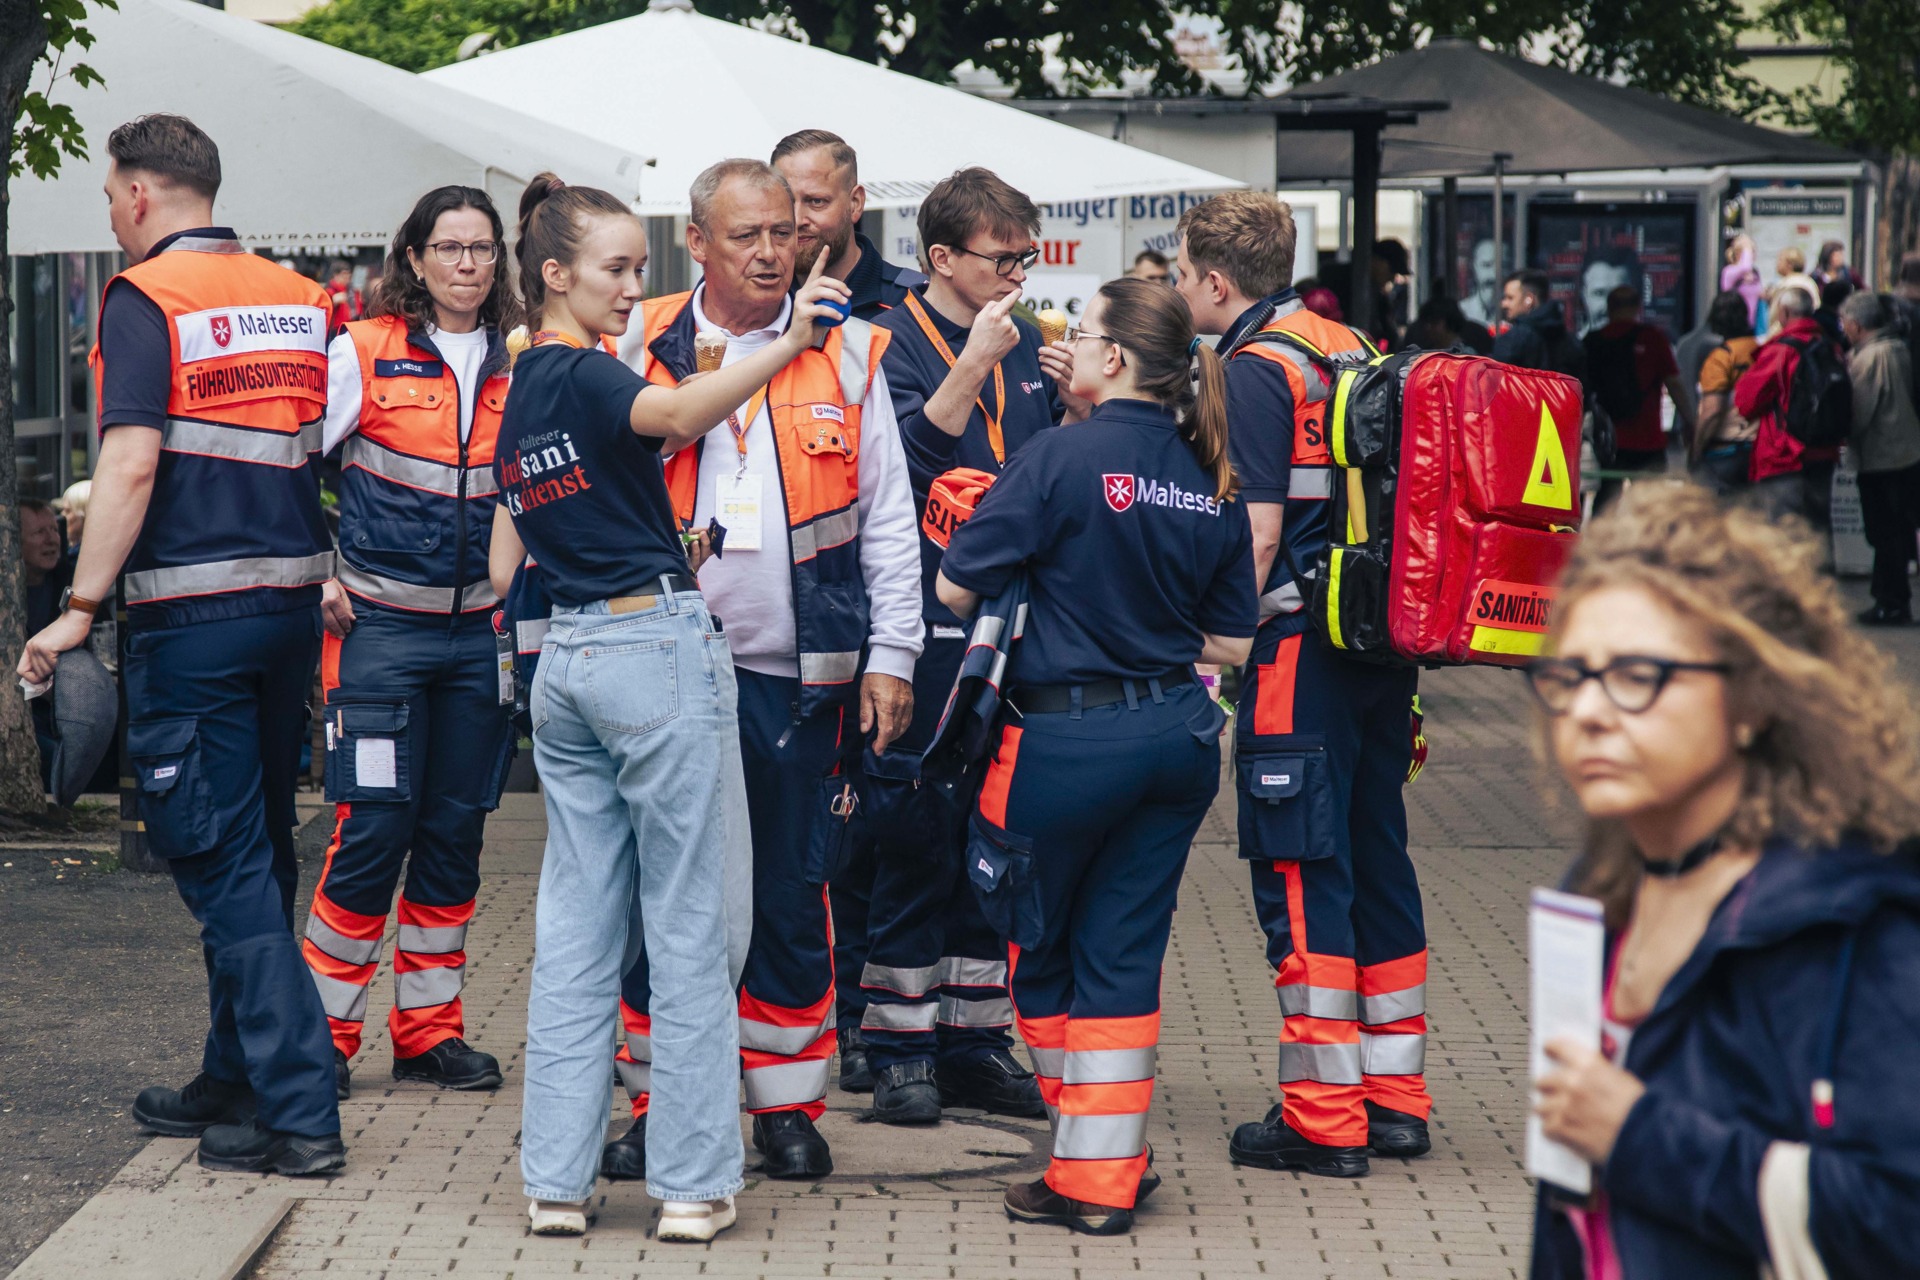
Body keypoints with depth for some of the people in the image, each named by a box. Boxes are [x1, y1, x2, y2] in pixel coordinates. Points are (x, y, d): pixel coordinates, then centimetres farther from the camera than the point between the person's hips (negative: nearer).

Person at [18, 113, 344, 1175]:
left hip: (192, 612, -7)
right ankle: (238, 1078, 26)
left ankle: (299, 1109, -8)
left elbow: (133, 463, -17)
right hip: (294, 599, 7)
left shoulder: (145, 299, -9)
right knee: (257, 851, 16)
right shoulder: (302, 300, 11)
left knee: (221, 862, -4)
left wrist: (80, 605, -15)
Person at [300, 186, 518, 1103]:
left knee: (457, 828, 7)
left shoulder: (514, 367, 8)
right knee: (373, 825, -8)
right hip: (381, 623, -4)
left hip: (480, 630, 4)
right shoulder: (366, 353, -3)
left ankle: (430, 1028, 15)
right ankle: (325, 1028, 3)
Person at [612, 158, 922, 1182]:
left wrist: (890, 654, 1)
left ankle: (787, 1104, 17)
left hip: (798, 675, 0)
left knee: (791, 896, 6)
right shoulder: (643, 351, 4)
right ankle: (659, 1103, 15)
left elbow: (886, 517, 6)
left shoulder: (846, 352, 4)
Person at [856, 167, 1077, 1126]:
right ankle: (900, 1052, 6)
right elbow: (905, 458, -19)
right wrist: (973, 363, -20)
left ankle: (975, 1042, 18)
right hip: (926, 626, -6)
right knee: (918, 839, -2)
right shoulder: (894, 342, -5)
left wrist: (1078, 402, -5)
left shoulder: (1027, 345, 12)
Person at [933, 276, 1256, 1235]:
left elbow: (955, 588, -12)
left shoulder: (1062, 457, -14)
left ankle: (1097, 1165, 19)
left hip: (1068, 740, -5)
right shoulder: (1211, 479, 3)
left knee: (1039, 952, 13)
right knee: (1121, 955, 11)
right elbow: (1232, 642, 8)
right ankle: (1106, 1172, 10)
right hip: (1179, 735, 5)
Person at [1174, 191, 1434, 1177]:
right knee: (1376, 858, 13)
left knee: (1301, 878, -4)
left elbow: (1258, 533, -17)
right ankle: (1395, 1098, 18)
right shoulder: (1350, 349, 14)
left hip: (1300, 647, -8)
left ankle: (1324, 1118, -2)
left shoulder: (1257, 368, -11)